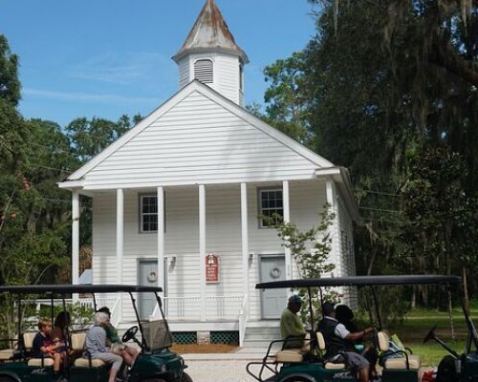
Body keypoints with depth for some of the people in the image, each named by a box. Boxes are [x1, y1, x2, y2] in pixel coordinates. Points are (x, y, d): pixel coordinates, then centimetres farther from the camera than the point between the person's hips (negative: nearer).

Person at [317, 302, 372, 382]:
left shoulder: (321, 324, 11)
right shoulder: (336, 325, -18)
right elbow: (351, 336, -20)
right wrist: (365, 331, -10)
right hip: (337, 356, -10)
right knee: (363, 363, -18)